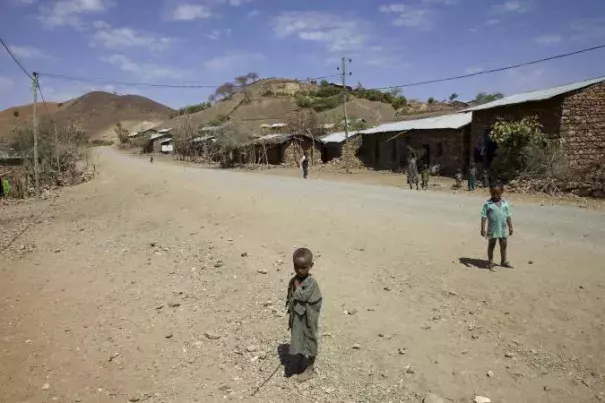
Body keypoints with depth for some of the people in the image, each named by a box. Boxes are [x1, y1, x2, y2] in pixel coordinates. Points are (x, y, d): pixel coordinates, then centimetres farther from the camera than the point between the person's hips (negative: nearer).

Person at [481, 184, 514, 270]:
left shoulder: (505, 203, 2)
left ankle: (504, 261, 31)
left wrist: (510, 227, 9)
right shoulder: (488, 204, -8)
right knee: (491, 246, 9)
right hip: (492, 230, -3)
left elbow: (508, 216, 8)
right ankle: (490, 262, 21)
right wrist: (483, 228, -13)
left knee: (504, 246, 14)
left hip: (503, 229, 3)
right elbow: (484, 216, -9)